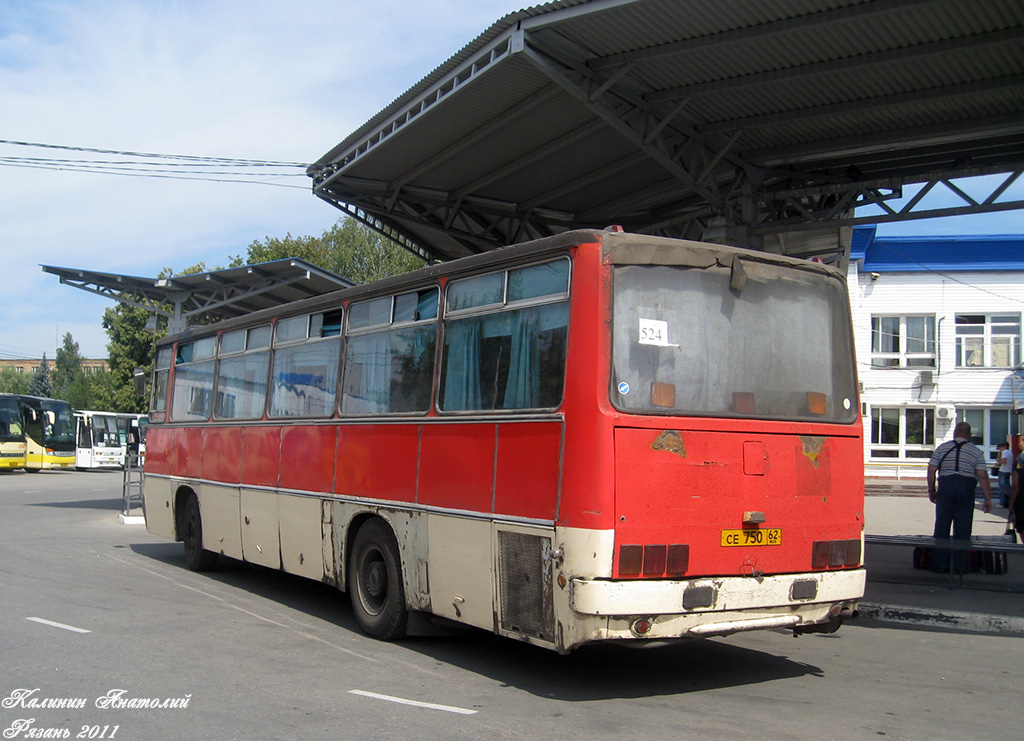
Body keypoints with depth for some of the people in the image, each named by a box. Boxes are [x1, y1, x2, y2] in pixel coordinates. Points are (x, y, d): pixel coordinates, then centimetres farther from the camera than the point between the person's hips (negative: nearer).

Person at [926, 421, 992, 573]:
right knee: (962, 529, 5)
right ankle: (958, 565, 6)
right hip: (966, 490, -1)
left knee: (942, 526, 7)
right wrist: (988, 499, -1)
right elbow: (983, 477, -4)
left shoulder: (942, 448, 6)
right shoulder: (976, 452, 3)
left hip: (945, 488, 1)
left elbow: (931, 471, 3)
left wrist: (931, 490, 13)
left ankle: (940, 564, 9)